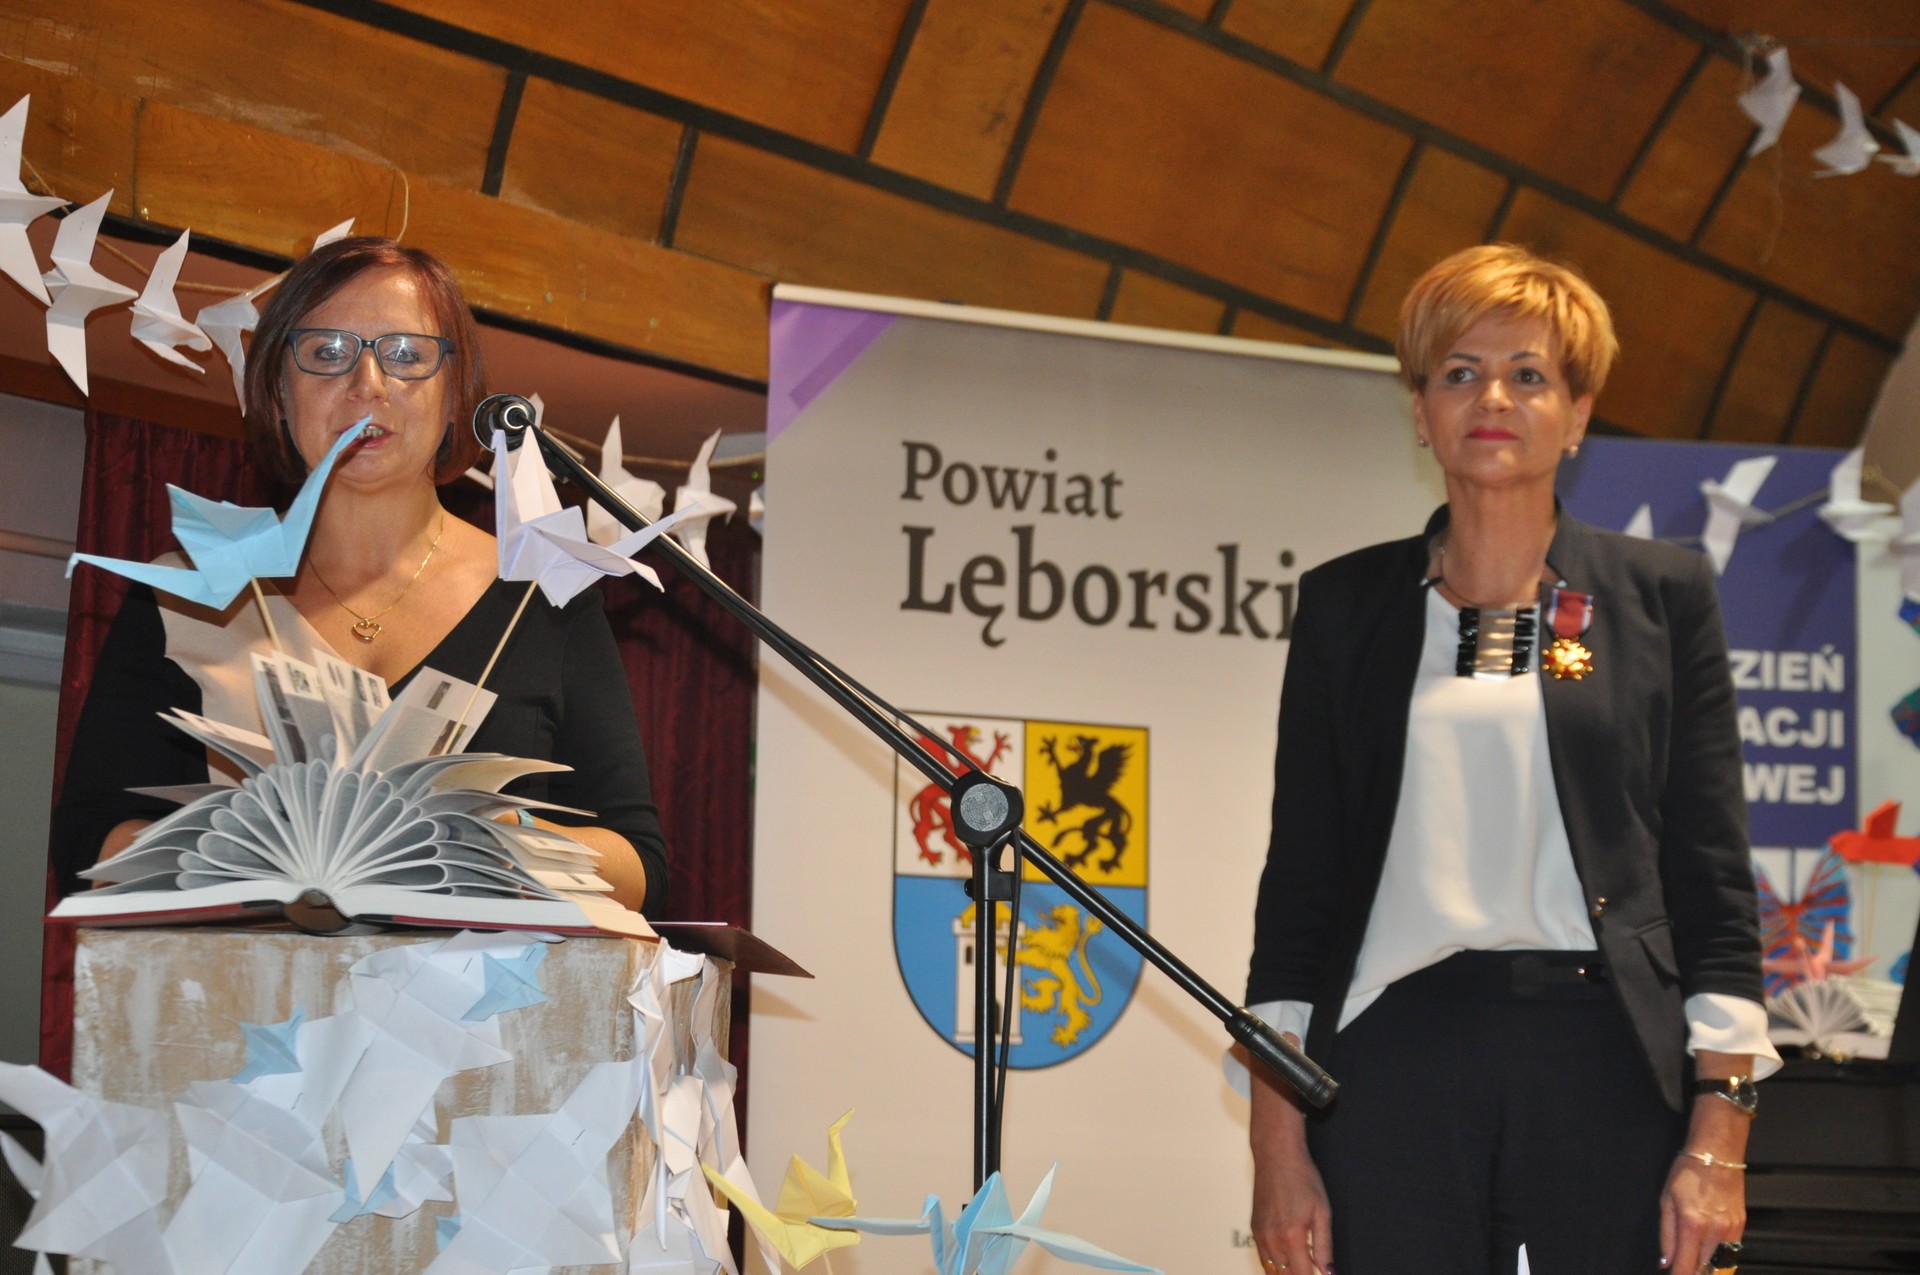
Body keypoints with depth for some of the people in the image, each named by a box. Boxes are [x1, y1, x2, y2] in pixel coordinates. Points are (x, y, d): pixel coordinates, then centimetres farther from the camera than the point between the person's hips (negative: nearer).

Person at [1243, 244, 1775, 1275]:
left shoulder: (1660, 594, 9)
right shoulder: (1348, 603, 11)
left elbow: (1712, 880, 5)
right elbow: (1299, 881, 9)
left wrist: (1719, 1134, -5)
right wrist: (1279, 1145, 0)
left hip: (1602, 1071, 0)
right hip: (1395, 1063, 1)